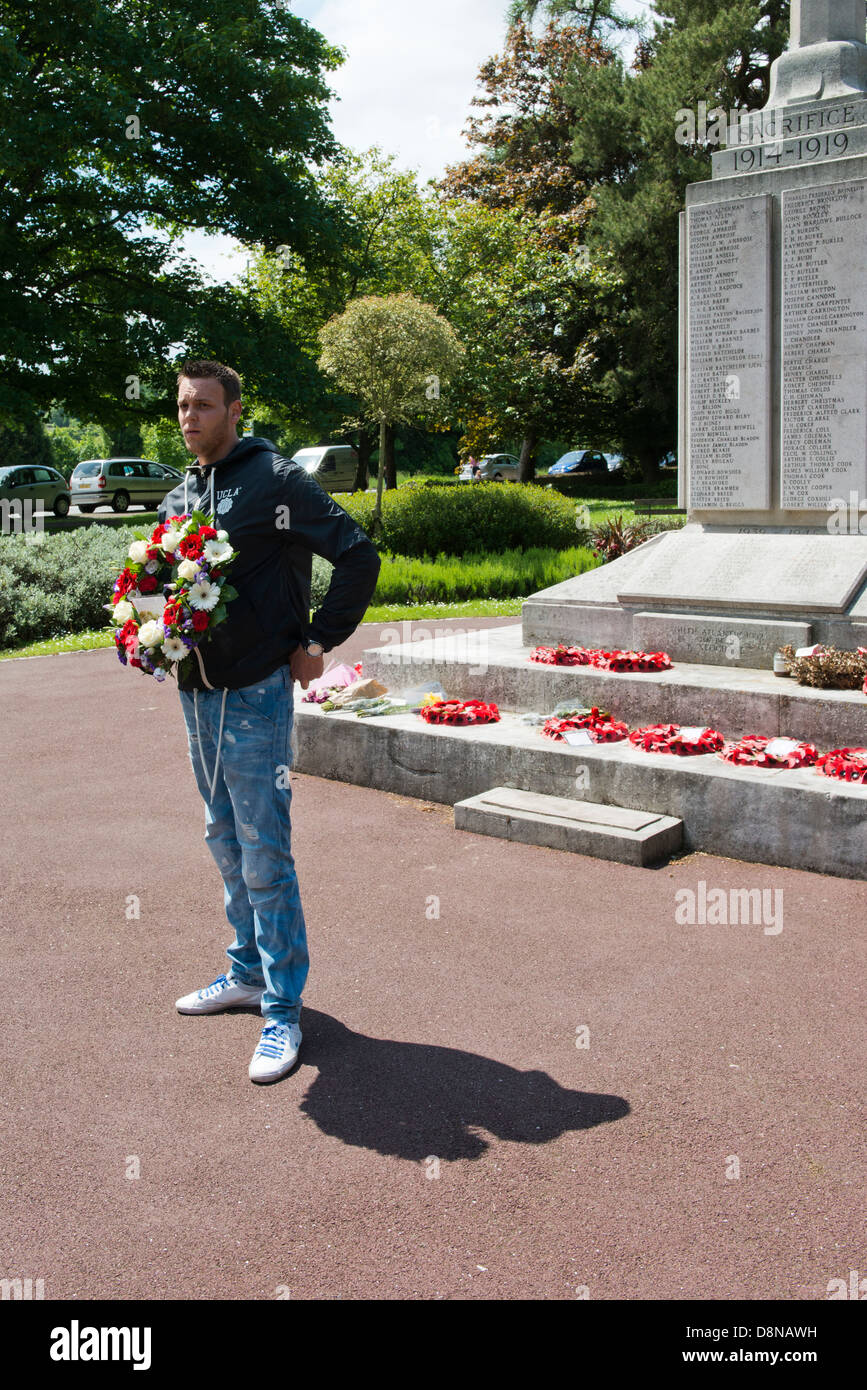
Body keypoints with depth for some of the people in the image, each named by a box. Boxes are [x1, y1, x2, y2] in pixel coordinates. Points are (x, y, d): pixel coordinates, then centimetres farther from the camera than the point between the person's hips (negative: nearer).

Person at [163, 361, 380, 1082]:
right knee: (226, 842, 18)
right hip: (195, 694, 8)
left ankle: (283, 1010, 8)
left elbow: (358, 553, -11)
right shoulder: (178, 498, 13)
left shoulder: (276, 480, -9)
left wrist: (319, 642, -11)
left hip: (256, 696, -7)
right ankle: (248, 971, 34)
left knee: (264, 854, -4)